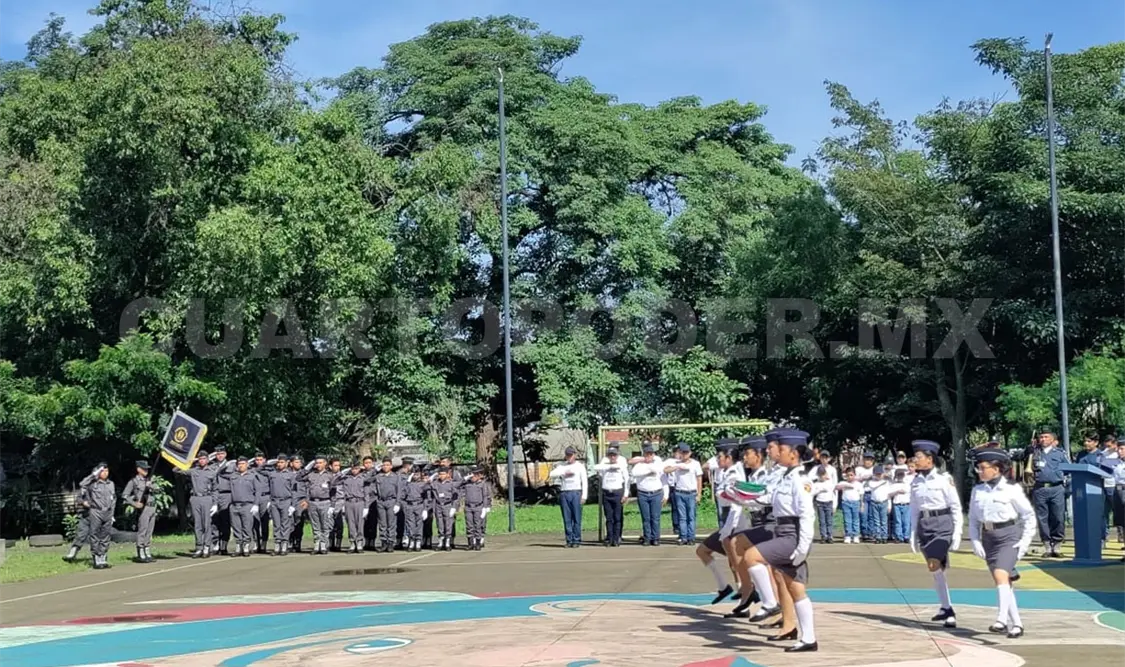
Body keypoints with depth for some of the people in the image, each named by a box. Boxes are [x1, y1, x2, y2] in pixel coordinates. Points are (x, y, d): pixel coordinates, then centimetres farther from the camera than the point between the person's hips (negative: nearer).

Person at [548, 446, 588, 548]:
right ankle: (569, 540, 5)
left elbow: (584, 482, 4)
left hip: (576, 493, -2)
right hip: (564, 493, 2)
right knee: (567, 519, 1)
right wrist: (564, 473, -10)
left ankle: (576, 540, -1)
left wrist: (584, 496, -5)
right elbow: (551, 474, 1)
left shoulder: (580, 466, 8)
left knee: (577, 518, -5)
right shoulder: (561, 466, 14)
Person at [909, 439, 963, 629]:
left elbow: (956, 507, -6)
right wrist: (913, 534, 12)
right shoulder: (916, 482, 8)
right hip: (924, 525, 6)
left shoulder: (944, 479, -8)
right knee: (935, 569, 10)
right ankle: (946, 608, 21)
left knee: (935, 566, -16)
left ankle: (947, 610, -9)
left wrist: (957, 532, -10)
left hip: (942, 524, -6)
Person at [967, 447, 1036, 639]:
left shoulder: (1011, 490, -8)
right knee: (1003, 582, 10)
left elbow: (1029, 515, -1)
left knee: (1001, 575, -24)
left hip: (1009, 537, -5)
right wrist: (975, 541, -2)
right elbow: (973, 518, 9)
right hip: (988, 537, 6)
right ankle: (1016, 624, 19)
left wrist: (1025, 541, -6)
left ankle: (1001, 620, -29)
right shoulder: (977, 491, 4)